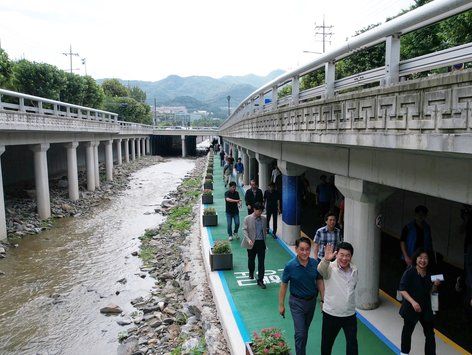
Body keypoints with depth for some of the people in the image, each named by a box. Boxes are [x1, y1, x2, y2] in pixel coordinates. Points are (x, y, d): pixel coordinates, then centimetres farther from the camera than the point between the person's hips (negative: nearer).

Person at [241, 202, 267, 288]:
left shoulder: (264, 219, 3)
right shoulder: (247, 219, -8)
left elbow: (265, 230, 11)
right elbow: (244, 230, -9)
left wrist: (264, 241, 11)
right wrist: (248, 240, -22)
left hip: (261, 243, 2)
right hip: (252, 243, -2)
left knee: (261, 262, 0)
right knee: (251, 260, 17)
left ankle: (260, 280, 7)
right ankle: (251, 273, 45)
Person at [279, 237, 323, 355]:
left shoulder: (315, 264, -11)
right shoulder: (290, 266, -20)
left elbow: (319, 282, 1)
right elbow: (283, 285, -10)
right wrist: (281, 305, -6)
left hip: (312, 301, 4)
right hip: (297, 302, -4)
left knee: (305, 330, 21)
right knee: (300, 333, -5)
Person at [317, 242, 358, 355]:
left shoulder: (354, 270, -1)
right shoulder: (330, 268, -18)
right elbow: (321, 270, -42)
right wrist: (326, 259, -63)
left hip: (350, 315, 3)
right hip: (331, 314, -3)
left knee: (352, 343, 16)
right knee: (327, 343, 15)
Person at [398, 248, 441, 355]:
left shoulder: (429, 274, -2)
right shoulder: (409, 272, -20)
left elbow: (430, 291, 9)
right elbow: (402, 290, -20)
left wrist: (435, 285, -10)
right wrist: (413, 302, -29)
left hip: (426, 308, 4)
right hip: (411, 308, -4)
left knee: (430, 333, 7)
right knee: (408, 330, 15)